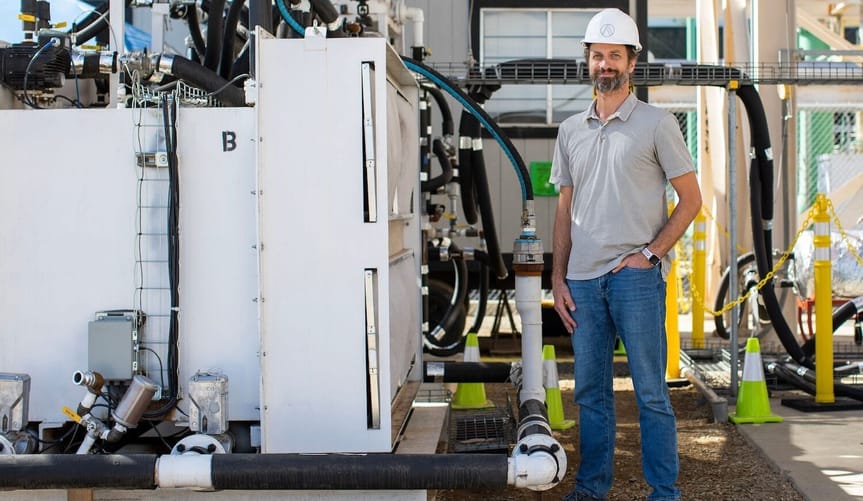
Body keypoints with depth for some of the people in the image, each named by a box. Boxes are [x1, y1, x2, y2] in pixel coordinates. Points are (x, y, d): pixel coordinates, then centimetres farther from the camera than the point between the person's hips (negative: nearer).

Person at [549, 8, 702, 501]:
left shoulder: (656, 123, 0)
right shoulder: (571, 130, 14)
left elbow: (691, 198, 0)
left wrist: (649, 253, -10)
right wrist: (558, 278, 9)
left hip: (636, 276, -5)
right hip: (583, 278, 5)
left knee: (651, 392, -2)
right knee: (590, 391, 11)